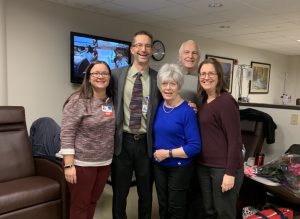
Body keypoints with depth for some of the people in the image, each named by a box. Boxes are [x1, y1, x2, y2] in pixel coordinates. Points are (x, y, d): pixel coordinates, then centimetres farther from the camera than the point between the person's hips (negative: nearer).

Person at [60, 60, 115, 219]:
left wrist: (111, 158, 11)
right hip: (82, 163, -5)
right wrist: (69, 165, -18)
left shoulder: (112, 101, 5)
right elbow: (67, 134, -16)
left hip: (105, 162, 6)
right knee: (80, 205, 10)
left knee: (93, 201, 19)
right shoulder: (78, 101, -13)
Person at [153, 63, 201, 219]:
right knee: (163, 206, 20)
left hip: (179, 167, -5)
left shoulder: (187, 111, -17)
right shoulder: (159, 107, 0)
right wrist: (155, 152, -3)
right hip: (159, 166, 5)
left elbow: (195, 146, -20)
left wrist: (169, 153, -20)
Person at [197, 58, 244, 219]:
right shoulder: (204, 101, 9)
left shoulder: (226, 101, -15)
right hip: (204, 166, 7)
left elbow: (235, 140, -17)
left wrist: (230, 173, -19)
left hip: (223, 167, -7)